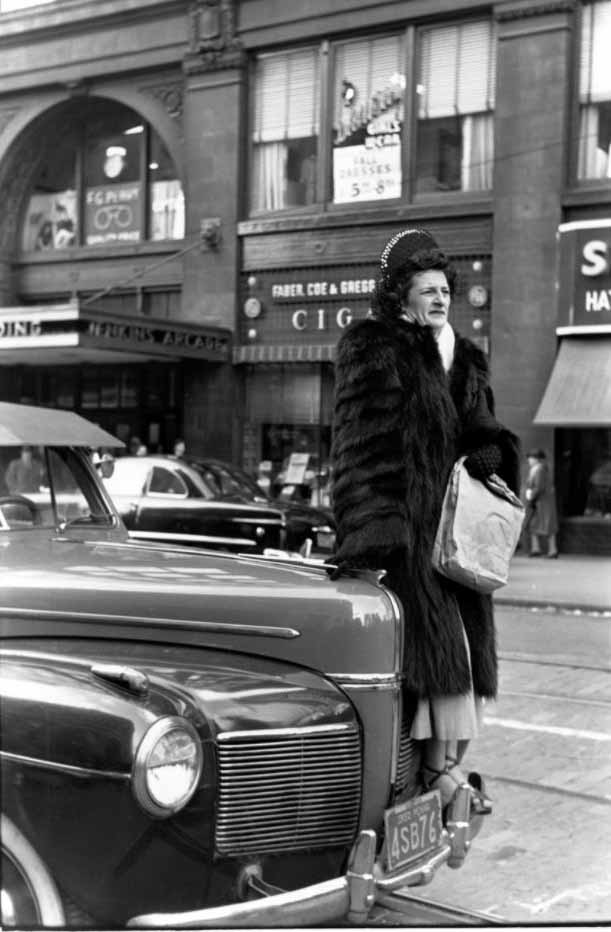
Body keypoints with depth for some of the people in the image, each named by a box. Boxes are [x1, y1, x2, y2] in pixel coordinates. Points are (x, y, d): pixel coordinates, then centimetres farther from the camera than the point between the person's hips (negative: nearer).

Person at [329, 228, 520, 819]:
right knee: (436, 635, -11)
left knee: (465, 637, 7)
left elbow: (483, 431, 22)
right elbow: (356, 444, -12)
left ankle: (448, 762, 16)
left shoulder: (462, 357, 17)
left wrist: (492, 453, -3)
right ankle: (439, 770, -4)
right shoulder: (370, 350, -4)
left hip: (455, 523, 7)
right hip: (405, 520, -7)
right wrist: (366, 528, -21)